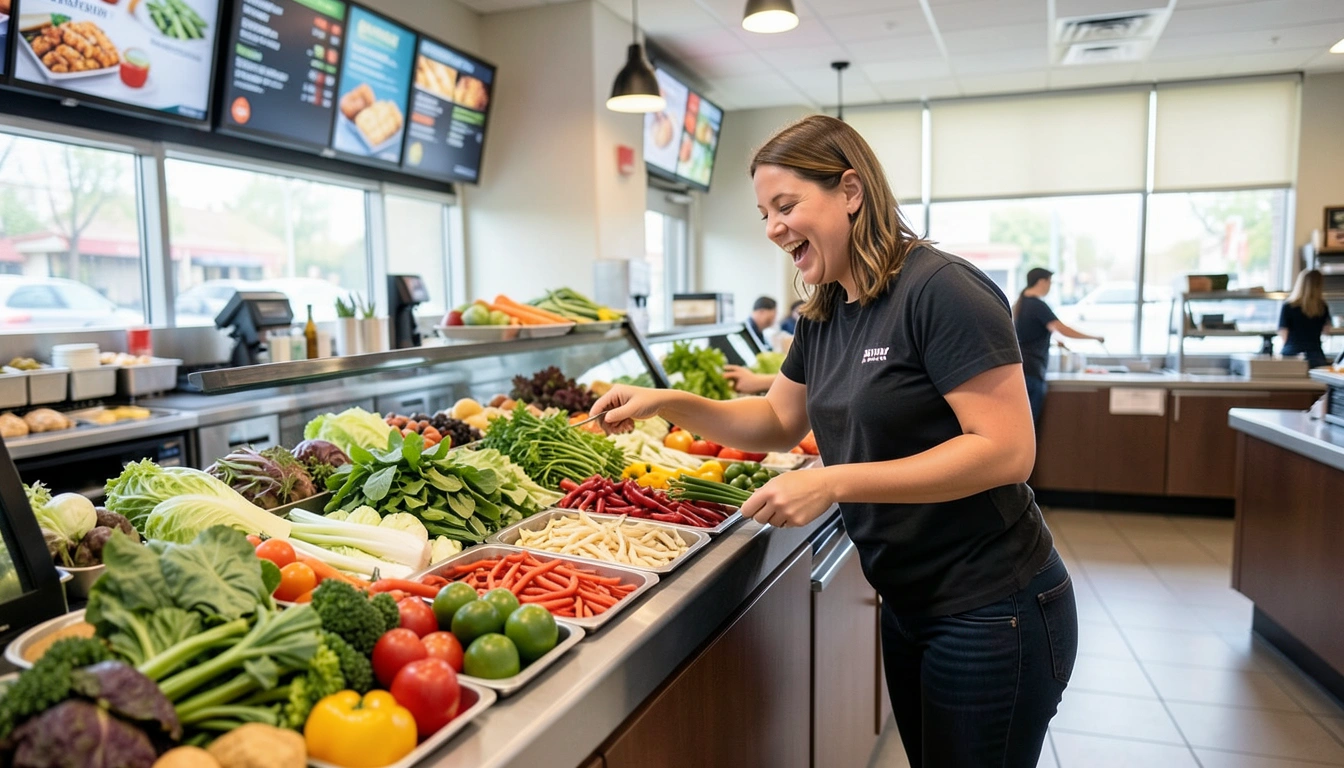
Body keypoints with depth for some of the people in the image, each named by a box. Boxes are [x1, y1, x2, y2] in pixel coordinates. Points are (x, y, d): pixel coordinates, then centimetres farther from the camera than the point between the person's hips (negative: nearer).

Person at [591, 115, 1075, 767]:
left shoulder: (941, 291, -21)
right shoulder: (824, 316, 4)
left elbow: (1007, 451, -25)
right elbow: (779, 422, 14)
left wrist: (834, 482, -28)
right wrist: (665, 402, -1)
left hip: (992, 617, -8)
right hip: (909, 608, 8)